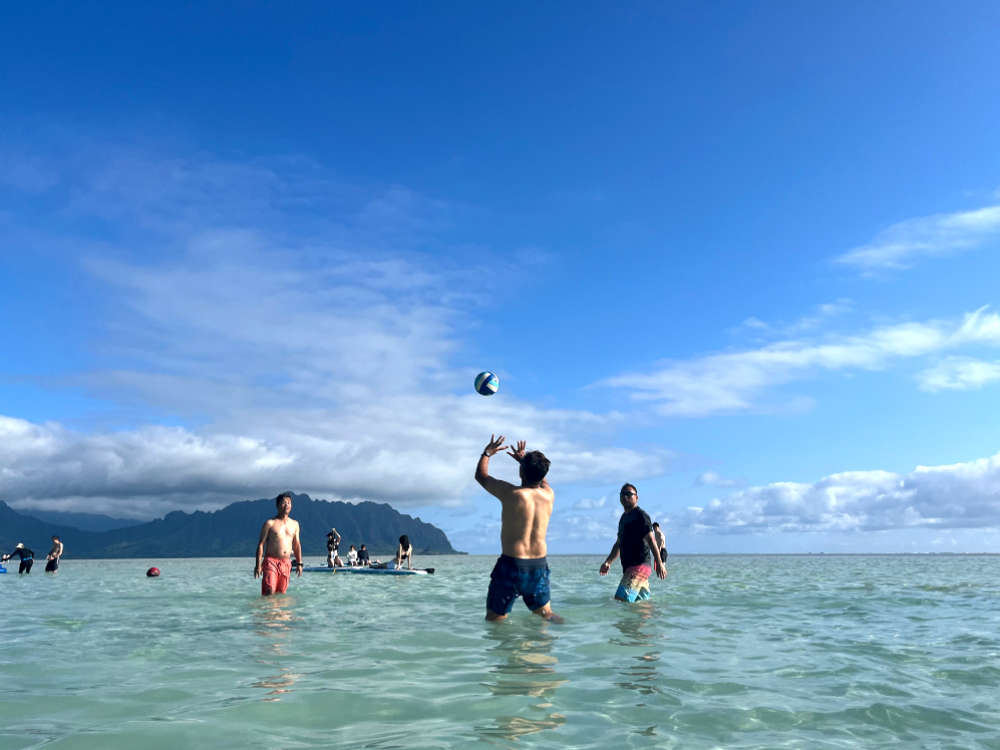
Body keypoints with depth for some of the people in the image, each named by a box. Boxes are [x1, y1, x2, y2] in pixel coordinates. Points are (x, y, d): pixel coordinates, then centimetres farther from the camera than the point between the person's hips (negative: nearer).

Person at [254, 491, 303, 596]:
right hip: (271, 561, -4)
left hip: (286, 563, 4)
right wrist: (258, 565, -10)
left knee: (281, 593, 4)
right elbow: (261, 544, -3)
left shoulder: (294, 524, 13)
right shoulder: (270, 523, -1)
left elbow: (297, 545, 19)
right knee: (269, 592, -18)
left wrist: (299, 564, 12)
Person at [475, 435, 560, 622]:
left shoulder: (511, 494, -14)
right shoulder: (549, 495, 0)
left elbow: (481, 475, 2)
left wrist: (487, 453, 20)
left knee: (494, 619, 5)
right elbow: (541, 478, 26)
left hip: (511, 564, -5)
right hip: (539, 565, 5)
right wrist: (524, 459, 36)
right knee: (546, 614, 24)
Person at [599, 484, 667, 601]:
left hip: (639, 566, -9)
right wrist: (608, 562, 20)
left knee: (621, 599, -19)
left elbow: (651, 540, -15)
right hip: (628, 567, 9)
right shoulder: (624, 517, 21)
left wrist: (659, 563, -21)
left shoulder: (640, 515, -7)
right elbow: (618, 544, 28)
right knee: (643, 601, 11)